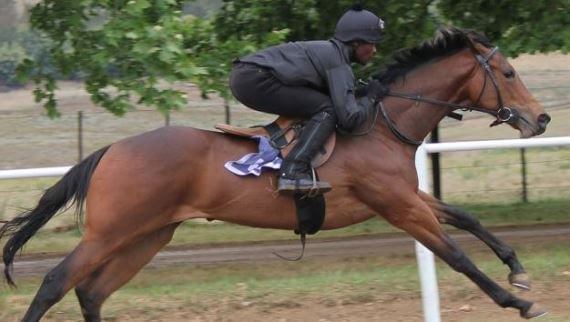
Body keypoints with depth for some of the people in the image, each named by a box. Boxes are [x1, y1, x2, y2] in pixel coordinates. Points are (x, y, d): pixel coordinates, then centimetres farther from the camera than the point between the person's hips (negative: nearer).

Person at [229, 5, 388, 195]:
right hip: (255, 81, -10)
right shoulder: (339, 66, -7)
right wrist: (370, 97, 2)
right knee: (326, 109, -11)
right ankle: (293, 173, -24)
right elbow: (350, 119, -15)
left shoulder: (327, 50, 22)